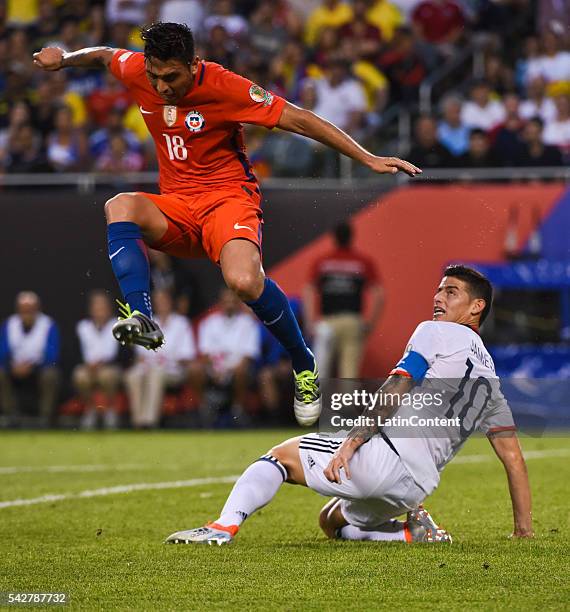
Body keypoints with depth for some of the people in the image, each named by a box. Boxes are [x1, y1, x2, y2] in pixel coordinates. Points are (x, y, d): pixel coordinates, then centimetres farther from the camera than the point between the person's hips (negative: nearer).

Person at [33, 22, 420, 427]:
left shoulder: (222, 86, -16)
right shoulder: (136, 71, -2)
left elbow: (298, 119, -14)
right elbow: (103, 55, 24)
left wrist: (369, 159, -16)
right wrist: (64, 59, 4)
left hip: (229, 195, -5)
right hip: (176, 207, 5)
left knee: (245, 281, -33)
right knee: (120, 207, -29)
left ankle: (304, 365, -8)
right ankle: (142, 319, -41)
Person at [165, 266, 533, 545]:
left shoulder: (435, 332, 5)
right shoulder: (489, 378, 25)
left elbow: (395, 391, -11)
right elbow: (513, 456, 21)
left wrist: (352, 442, -18)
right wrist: (524, 530, 23)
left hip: (386, 455, -7)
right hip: (417, 487, 7)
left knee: (280, 455, 8)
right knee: (331, 520, 29)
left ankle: (225, 527, -14)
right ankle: (414, 531, 6)